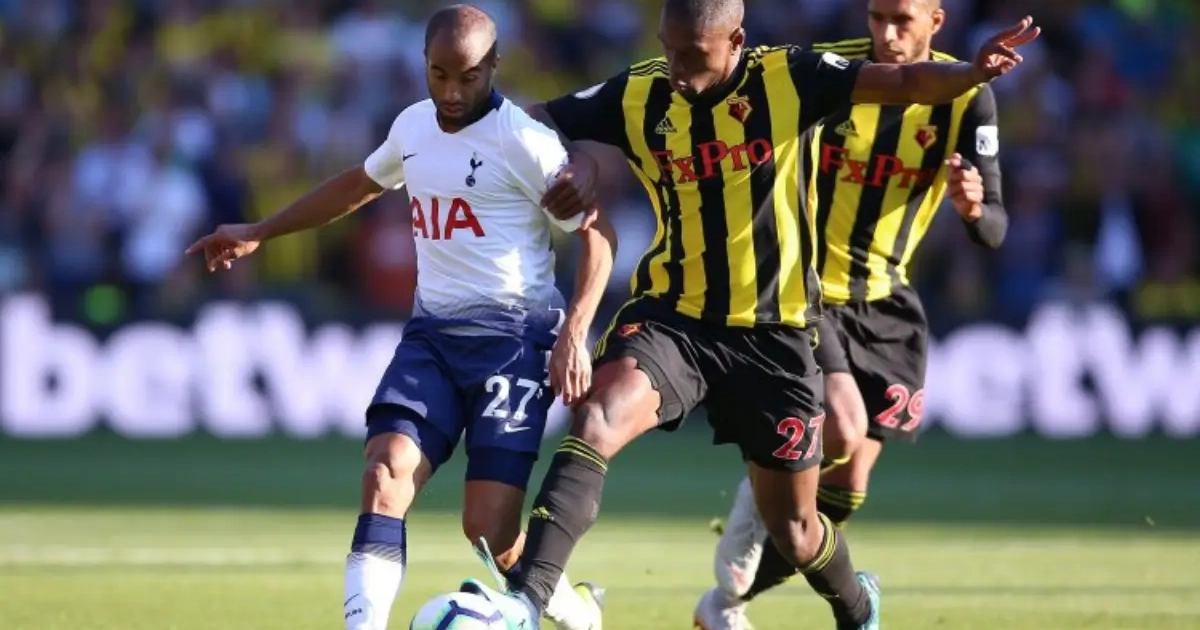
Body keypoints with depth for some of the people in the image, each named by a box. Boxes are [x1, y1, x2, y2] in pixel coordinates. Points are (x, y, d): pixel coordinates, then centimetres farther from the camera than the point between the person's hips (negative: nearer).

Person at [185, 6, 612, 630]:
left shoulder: (523, 142, -10)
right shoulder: (414, 126, 11)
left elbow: (597, 235, -7)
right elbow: (359, 184, 31)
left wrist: (574, 333, -18)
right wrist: (259, 233, 33)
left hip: (512, 336, -6)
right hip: (431, 332, 6)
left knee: (488, 529, -11)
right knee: (384, 477, -18)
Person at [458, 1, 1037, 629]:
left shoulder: (786, 79, -10)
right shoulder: (636, 96, -5)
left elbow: (904, 81, -17)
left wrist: (972, 73, -36)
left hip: (772, 333, -1)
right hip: (672, 316, 1)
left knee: (792, 524, 9)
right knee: (597, 420, -29)